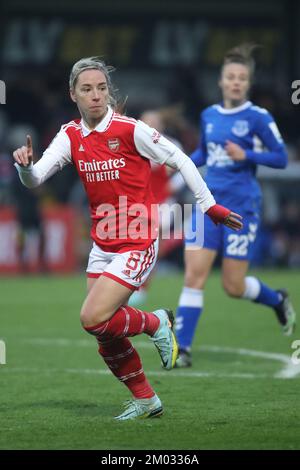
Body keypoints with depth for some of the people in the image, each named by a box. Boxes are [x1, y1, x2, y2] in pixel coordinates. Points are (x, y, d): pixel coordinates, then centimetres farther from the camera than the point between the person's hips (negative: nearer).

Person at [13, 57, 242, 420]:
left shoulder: (130, 130, -14)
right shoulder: (71, 136, 1)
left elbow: (180, 160, -5)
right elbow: (34, 179, -7)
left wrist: (209, 205, -3)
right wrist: (25, 165, -29)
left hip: (137, 244, -6)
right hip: (102, 246, 6)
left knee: (93, 319, -19)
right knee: (106, 335, 7)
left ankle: (155, 323, 9)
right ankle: (146, 400, 26)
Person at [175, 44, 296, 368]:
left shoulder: (258, 118, -7)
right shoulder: (209, 116, 8)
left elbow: (280, 158, -5)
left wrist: (245, 155, -18)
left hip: (241, 207, -4)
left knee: (234, 287, 1)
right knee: (194, 276, -7)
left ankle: (278, 301, 33)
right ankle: (182, 350, -5)